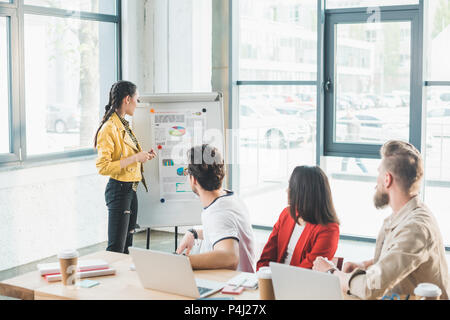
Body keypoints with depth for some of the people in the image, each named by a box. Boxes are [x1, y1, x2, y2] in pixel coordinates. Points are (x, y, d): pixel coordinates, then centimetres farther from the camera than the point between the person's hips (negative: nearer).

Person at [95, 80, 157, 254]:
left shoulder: (124, 125, 13)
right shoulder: (109, 128, -16)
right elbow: (103, 167, -23)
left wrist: (143, 156, 10)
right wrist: (135, 158, -21)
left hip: (131, 190, 10)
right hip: (119, 189, -10)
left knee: (127, 244, 16)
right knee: (116, 248, -5)